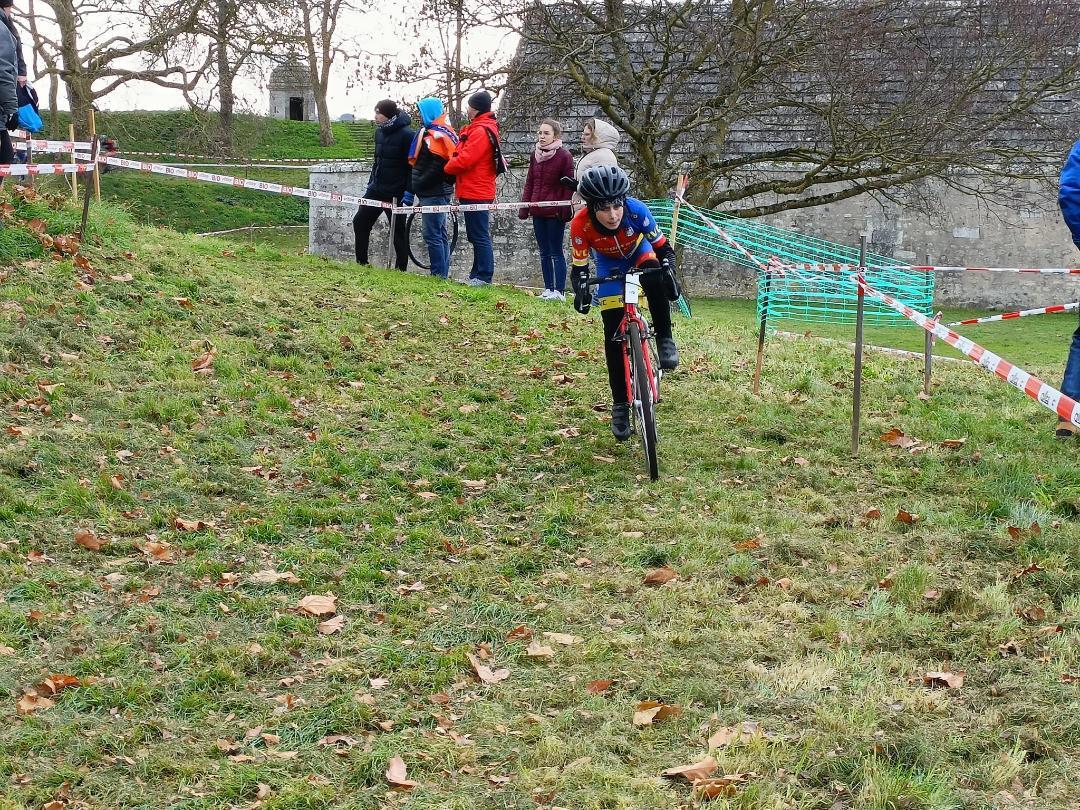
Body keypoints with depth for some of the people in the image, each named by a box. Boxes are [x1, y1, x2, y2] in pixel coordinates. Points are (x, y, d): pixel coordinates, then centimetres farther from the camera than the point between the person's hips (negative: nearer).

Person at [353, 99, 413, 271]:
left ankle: (401, 268, 7)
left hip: (396, 192, -8)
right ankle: (361, 262, 16)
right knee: (360, 221, 6)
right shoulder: (380, 131, 10)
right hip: (377, 189, 8)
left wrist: (409, 191, -19)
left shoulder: (406, 134, -13)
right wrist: (371, 181, 18)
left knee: (398, 231, -1)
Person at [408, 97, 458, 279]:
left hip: (433, 194, -11)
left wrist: (416, 186, -15)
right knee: (440, 234, 14)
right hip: (440, 192, 11)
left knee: (432, 235, -8)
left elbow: (436, 167, -23)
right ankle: (443, 273, 19)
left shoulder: (434, 135, -15)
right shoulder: (444, 132, 16)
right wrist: (417, 187, 17)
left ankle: (439, 273, -7)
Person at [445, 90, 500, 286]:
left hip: (475, 194, -10)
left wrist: (448, 167, -2)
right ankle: (477, 274, 20)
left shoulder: (480, 131, -17)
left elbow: (465, 160, -20)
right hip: (477, 191, 10)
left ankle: (484, 276, -4)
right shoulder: (479, 128, 16)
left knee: (479, 236, -6)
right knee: (477, 235, 14)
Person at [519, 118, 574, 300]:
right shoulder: (535, 155, 11)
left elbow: (568, 186, -9)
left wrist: (565, 210, -15)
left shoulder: (564, 156, -7)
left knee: (556, 252, -3)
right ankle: (548, 289, 14)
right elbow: (529, 183, 15)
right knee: (544, 252, 9)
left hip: (555, 213, -6)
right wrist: (524, 206, 8)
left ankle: (559, 291, -1)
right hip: (537, 212, 6)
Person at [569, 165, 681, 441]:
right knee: (613, 334, -8)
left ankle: (664, 339, -18)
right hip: (609, 264, 1)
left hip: (639, 251, 0)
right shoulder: (581, 224, -34)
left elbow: (663, 247, -24)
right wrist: (581, 288, -43)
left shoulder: (636, 210, -36)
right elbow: (580, 268, -23)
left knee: (653, 274, -38)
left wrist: (669, 269, -43)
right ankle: (620, 405, 4)